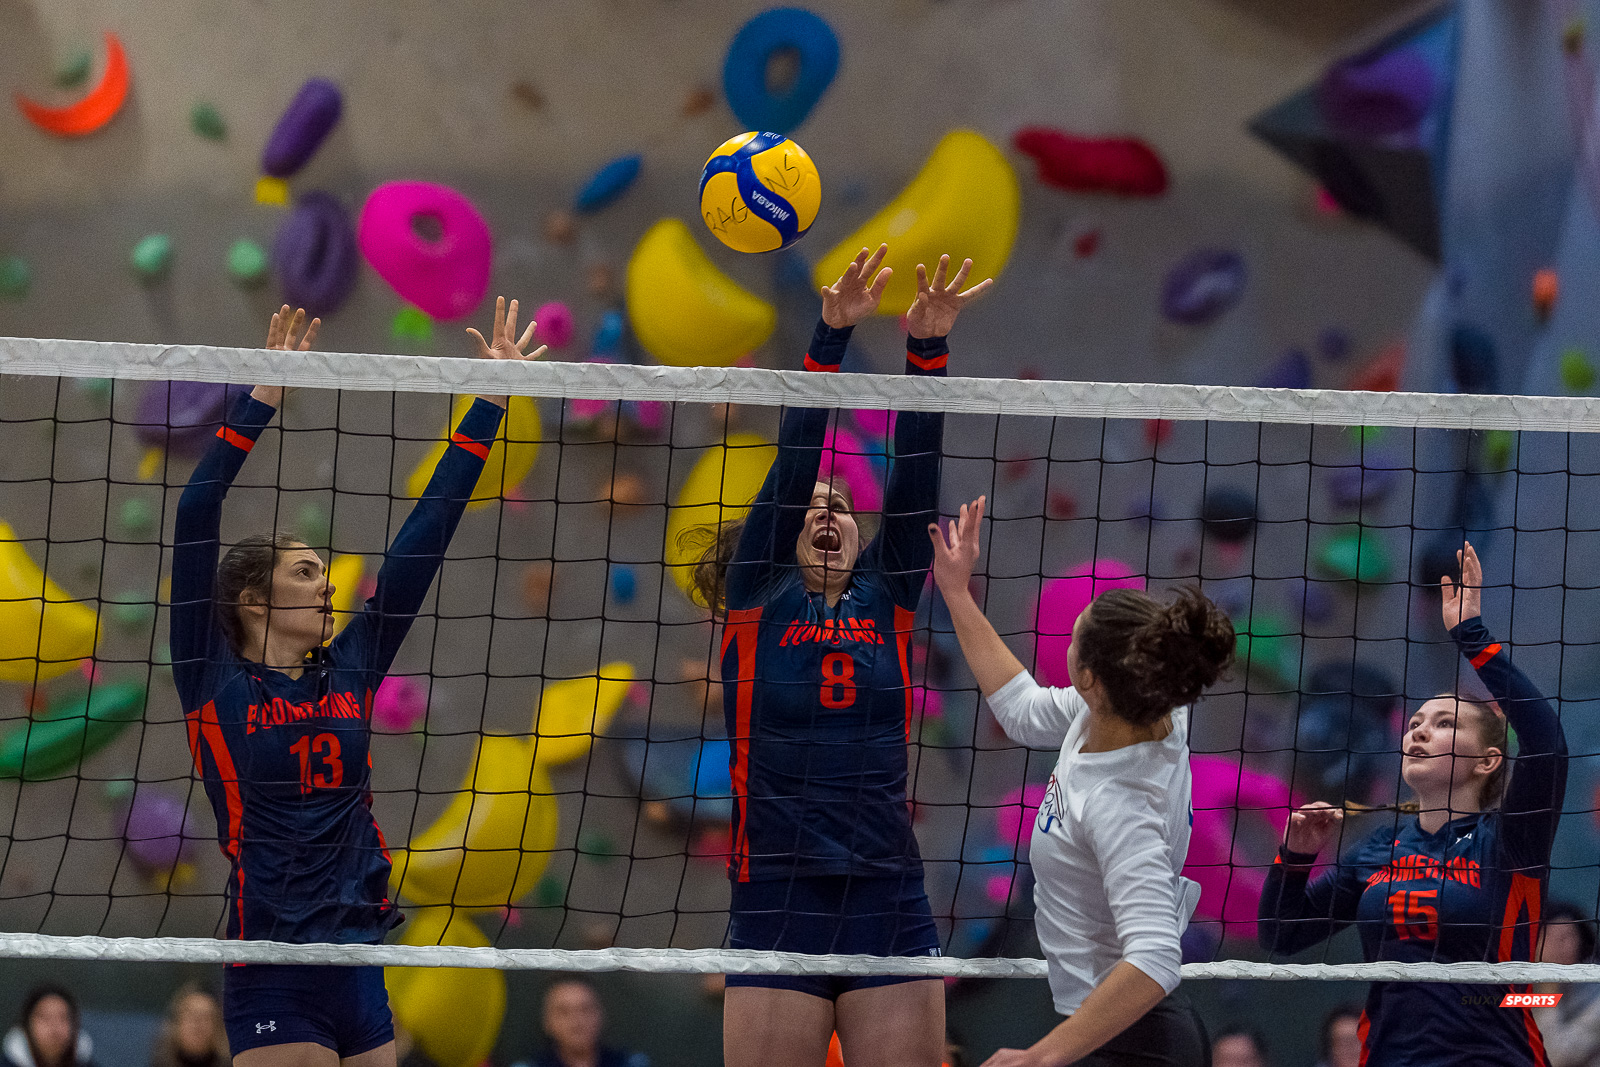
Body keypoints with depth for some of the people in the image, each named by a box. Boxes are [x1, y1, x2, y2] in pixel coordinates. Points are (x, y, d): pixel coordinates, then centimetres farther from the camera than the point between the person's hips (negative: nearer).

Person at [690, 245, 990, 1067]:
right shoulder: (755, 603, 6)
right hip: (776, 906, -2)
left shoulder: (888, 603, 13)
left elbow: (914, 479, 3)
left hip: (890, 906, 2)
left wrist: (927, 349, -8)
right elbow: (791, 465, -3)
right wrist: (830, 339, -11)